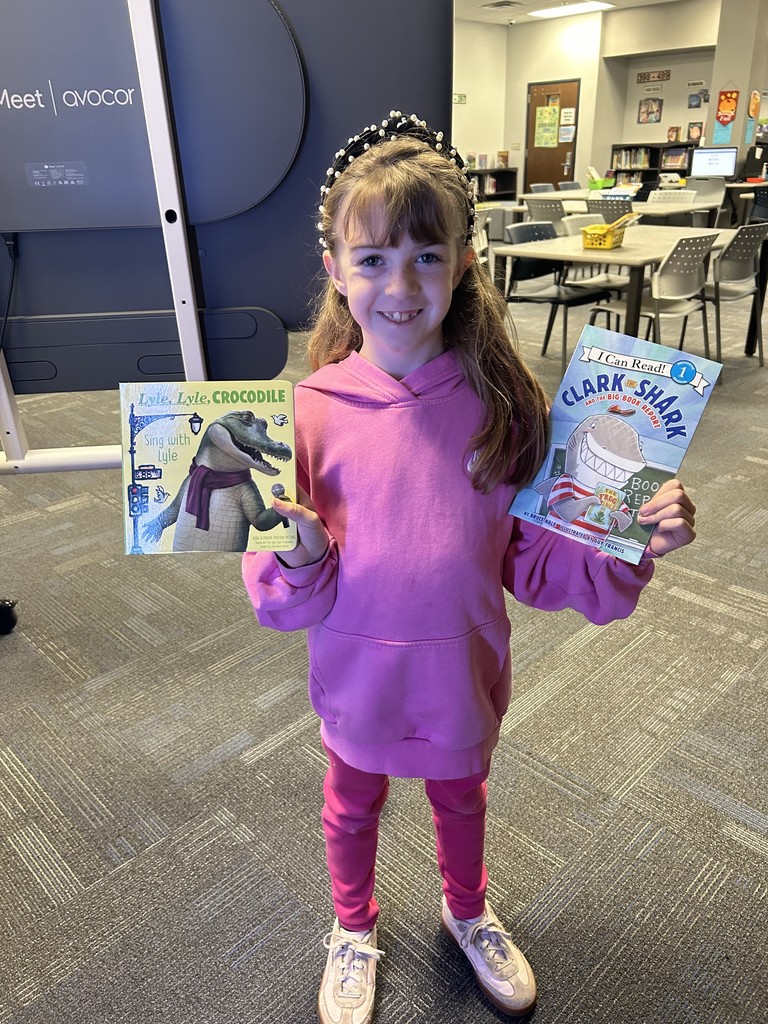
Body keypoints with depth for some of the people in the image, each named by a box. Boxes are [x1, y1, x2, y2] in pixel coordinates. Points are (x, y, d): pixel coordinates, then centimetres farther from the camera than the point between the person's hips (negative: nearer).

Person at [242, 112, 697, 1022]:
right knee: (353, 805, 26)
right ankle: (353, 932, 59)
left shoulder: (504, 401, -17)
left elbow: (534, 559, -9)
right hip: (359, 673, -1)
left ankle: (468, 913, 62)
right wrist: (298, 560, -35)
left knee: (460, 794, 29)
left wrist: (633, 545, -24)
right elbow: (294, 601, -14)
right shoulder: (312, 410, -20)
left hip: (464, 669, 1)